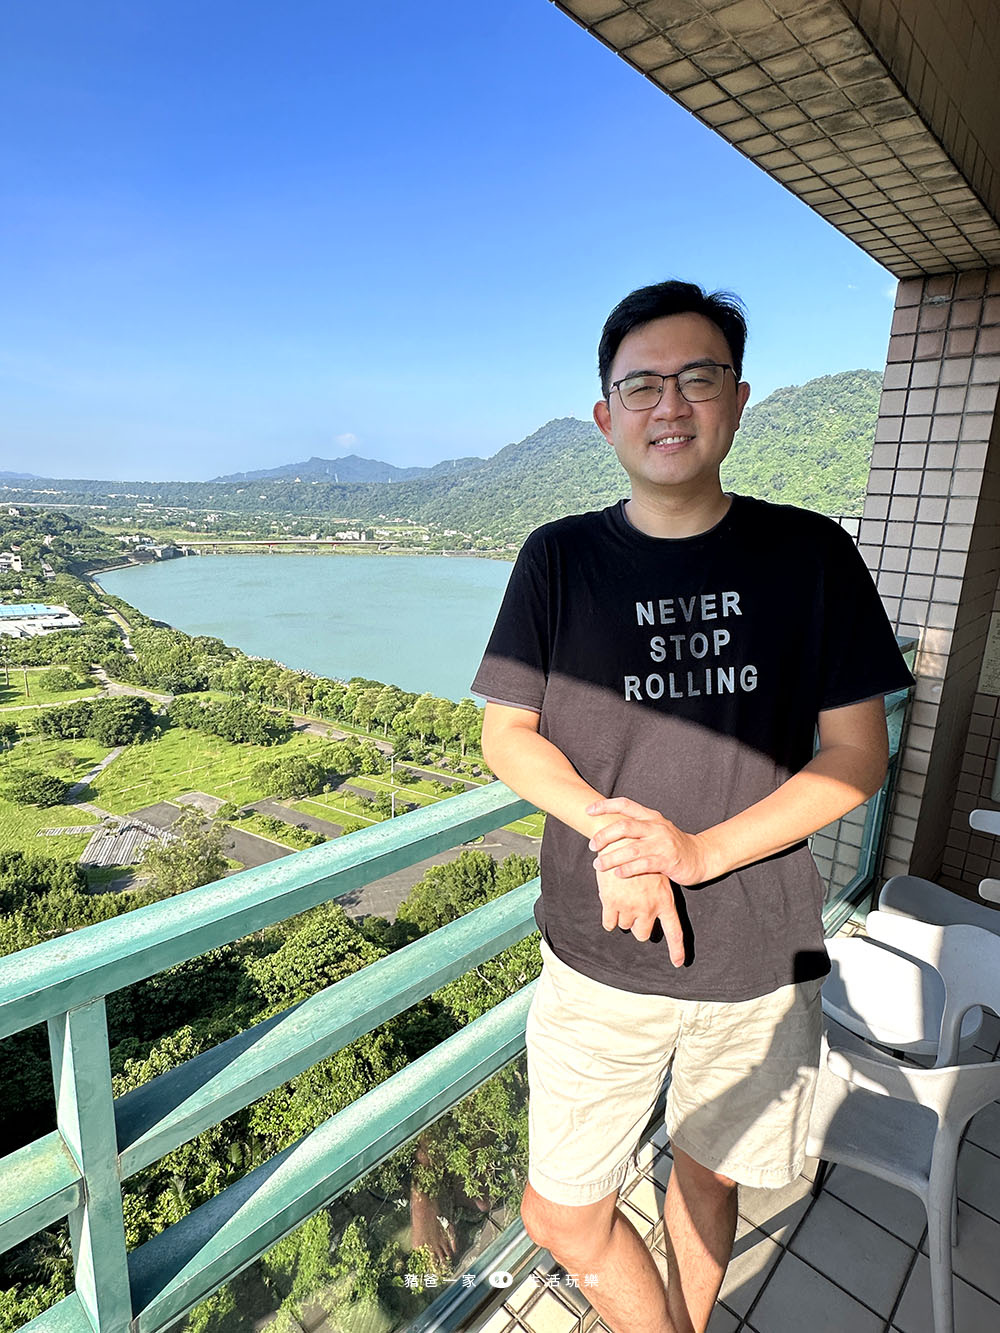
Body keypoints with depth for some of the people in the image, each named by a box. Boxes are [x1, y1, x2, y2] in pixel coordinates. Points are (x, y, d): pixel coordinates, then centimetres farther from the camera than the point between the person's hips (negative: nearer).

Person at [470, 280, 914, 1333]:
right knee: (562, 1218, 8)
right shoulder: (560, 559, -5)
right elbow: (507, 736, -3)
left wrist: (699, 852, -19)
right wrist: (610, 826, -21)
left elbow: (858, 755, -6)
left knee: (706, 1174, 23)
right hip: (600, 954, 0)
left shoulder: (810, 556, -5)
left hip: (761, 956, 1)